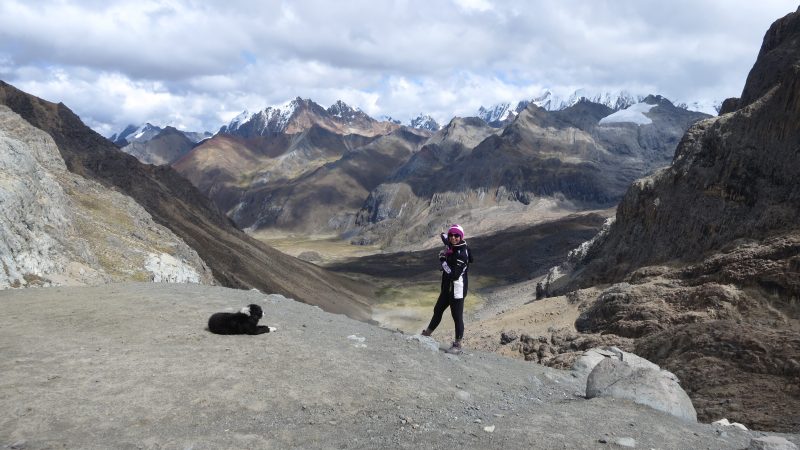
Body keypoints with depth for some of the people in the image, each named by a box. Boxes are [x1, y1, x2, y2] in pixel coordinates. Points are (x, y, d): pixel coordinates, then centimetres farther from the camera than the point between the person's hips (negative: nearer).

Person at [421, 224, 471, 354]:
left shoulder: (462, 254, -23)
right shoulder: (451, 247, 2)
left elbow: (454, 275, -29)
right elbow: (445, 237, 26)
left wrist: (443, 260, -21)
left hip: (457, 290, -9)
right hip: (447, 288, 9)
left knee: (457, 316, 0)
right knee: (437, 310, 22)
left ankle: (457, 345, 12)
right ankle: (427, 333, 40)